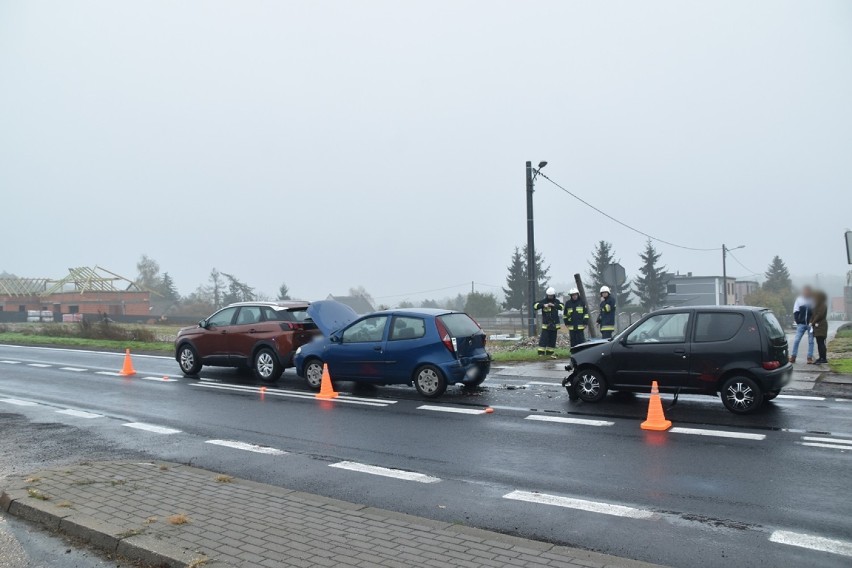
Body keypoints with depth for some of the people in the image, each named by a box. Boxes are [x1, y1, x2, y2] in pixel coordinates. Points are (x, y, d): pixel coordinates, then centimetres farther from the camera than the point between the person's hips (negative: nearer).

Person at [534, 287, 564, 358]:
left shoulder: (556, 301, 6)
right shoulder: (543, 301, -2)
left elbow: (561, 306, -13)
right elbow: (535, 306, -14)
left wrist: (554, 305, -28)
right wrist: (543, 305, -28)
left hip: (554, 324, 3)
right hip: (545, 324, -3)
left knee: (552, 339, 8)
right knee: (544, 338, -10)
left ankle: (550, 352, 16)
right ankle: (541, 352, -9)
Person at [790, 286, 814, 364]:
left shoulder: (813, 300, 2)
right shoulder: (799, 299, 7)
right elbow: (795, 311, 8)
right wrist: (797, 321, -2)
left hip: (810, 324, -1)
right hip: (801, 324, 1)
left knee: (811, 341, 3)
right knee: (796, 340, -3)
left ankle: (810, 357, 8)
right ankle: (793, 357, 1)